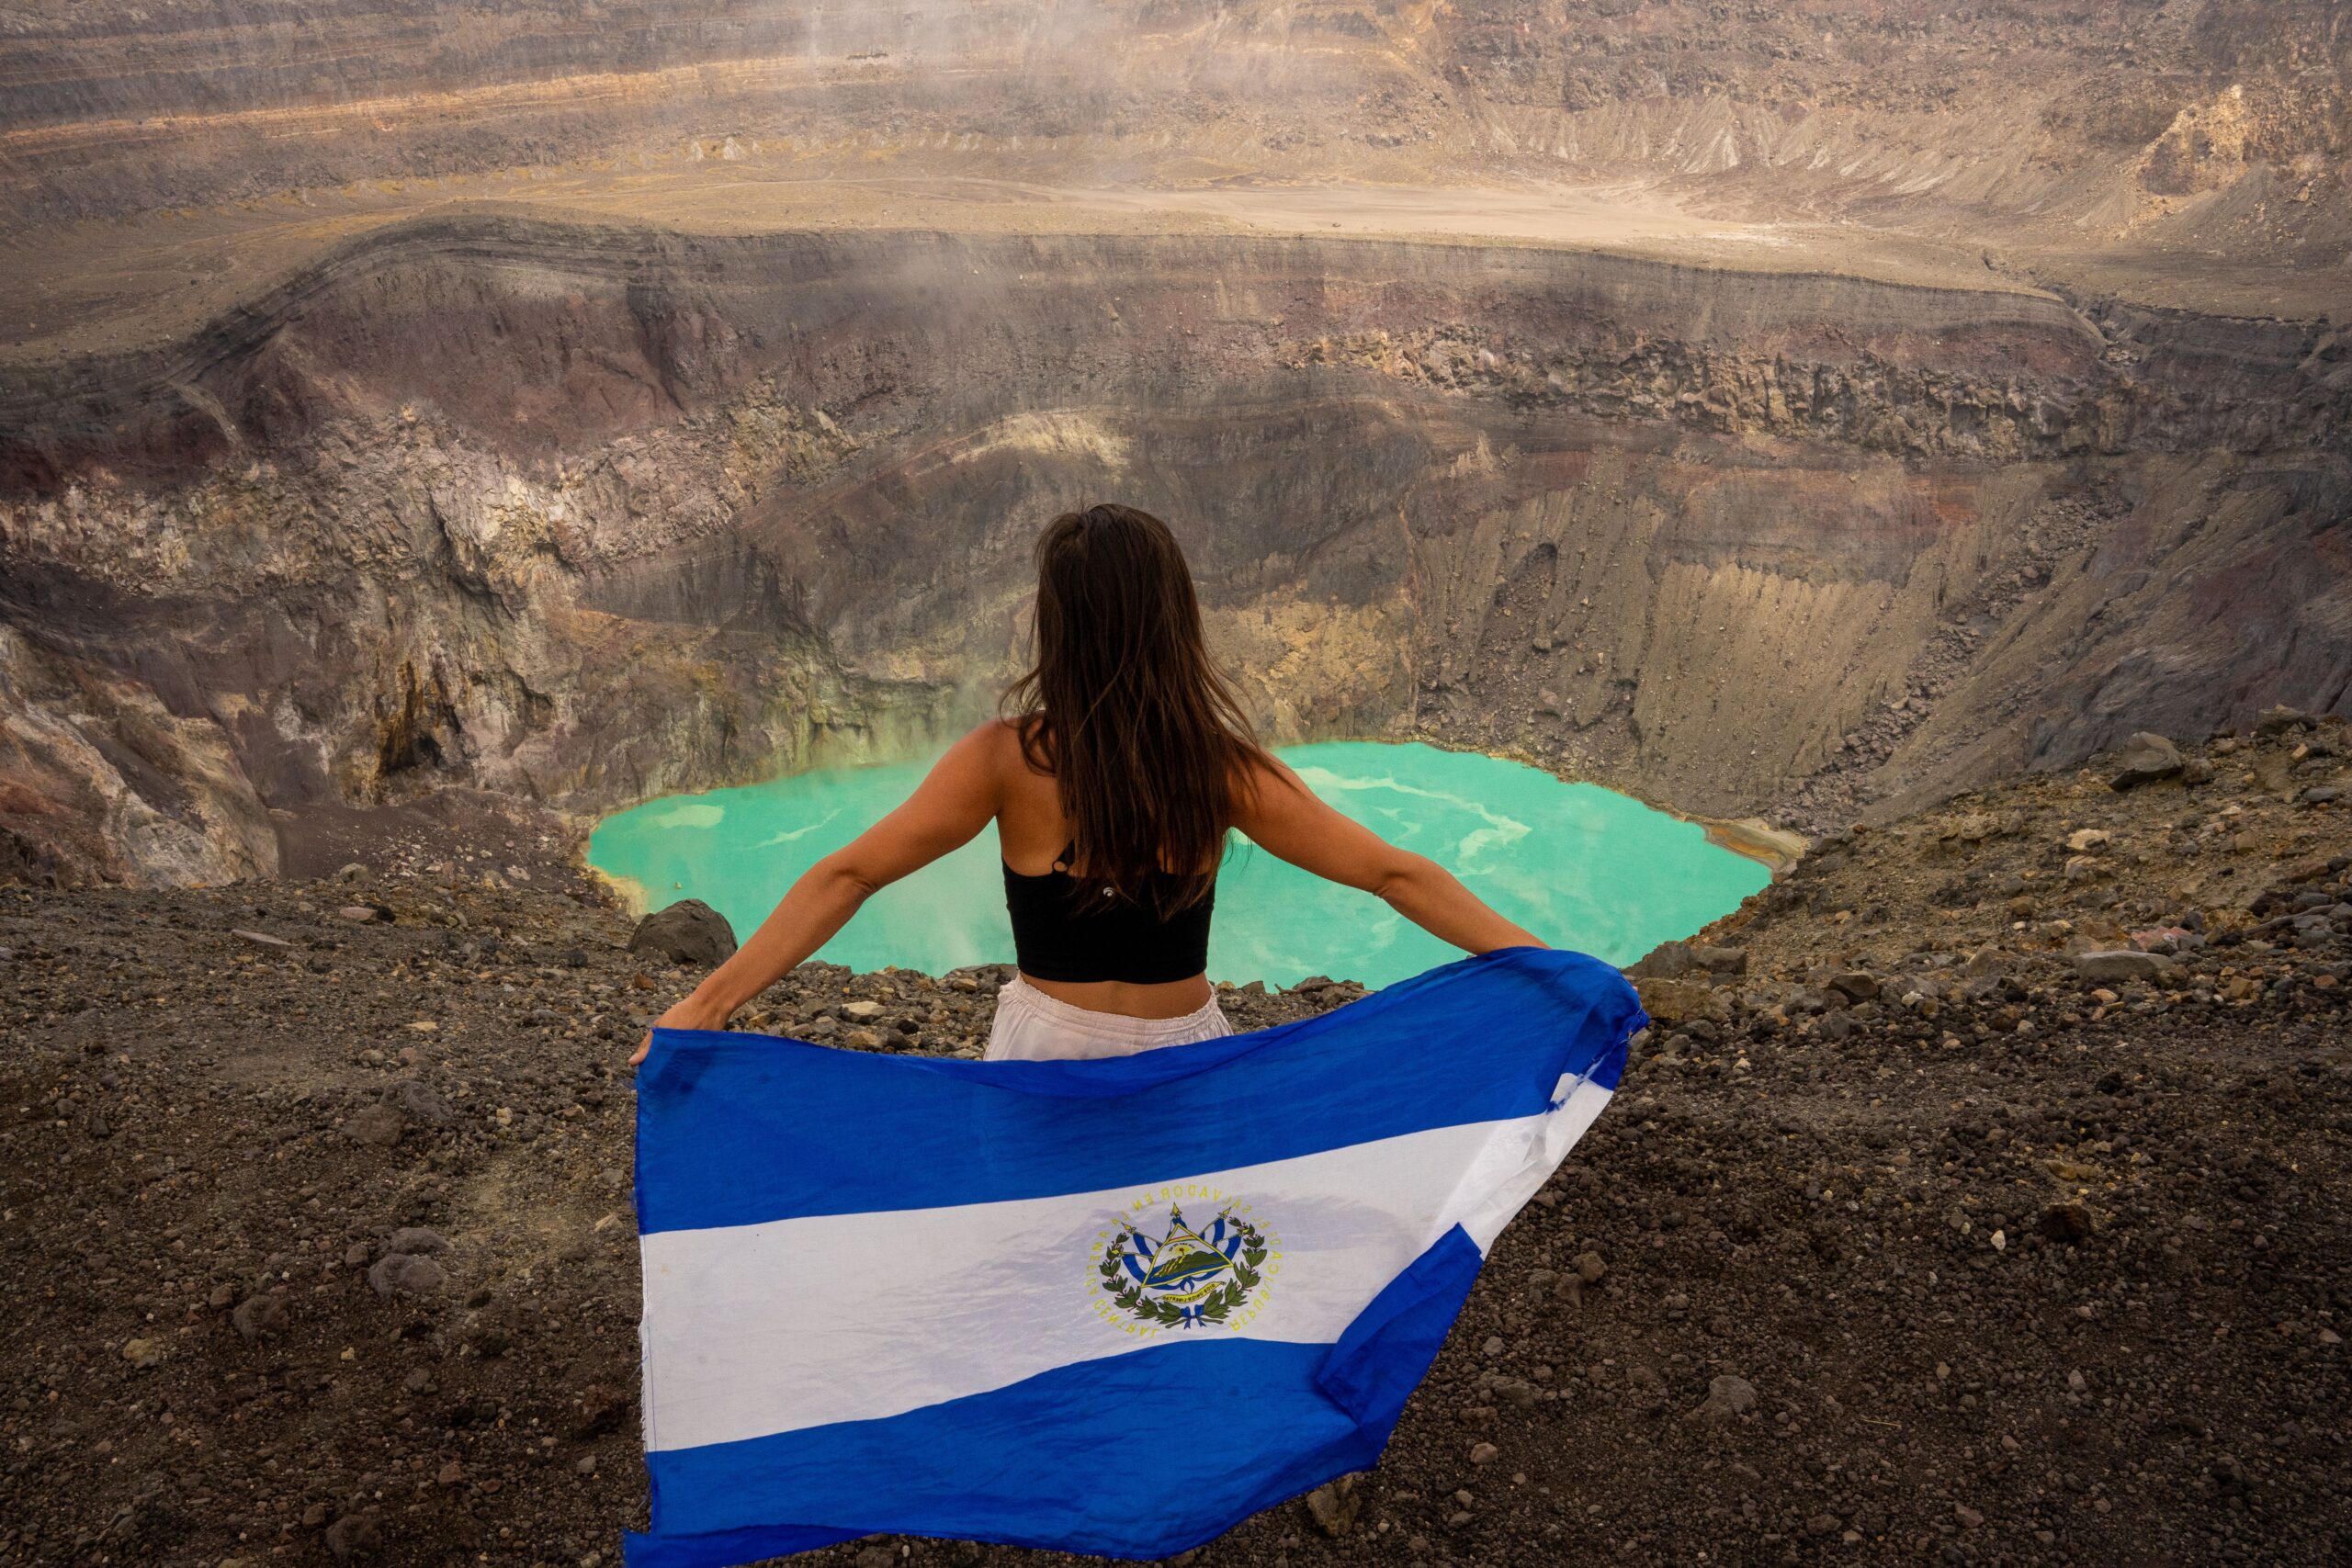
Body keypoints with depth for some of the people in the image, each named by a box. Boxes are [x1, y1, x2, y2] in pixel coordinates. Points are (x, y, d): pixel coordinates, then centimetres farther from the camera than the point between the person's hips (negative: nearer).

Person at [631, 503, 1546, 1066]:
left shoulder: (1009, 759, -16)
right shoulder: (1223, 767, -13)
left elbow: (849, 876, -15)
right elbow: (1395, 875, -11)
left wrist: (707, 1004, -11)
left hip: (1047, 1054, -1)